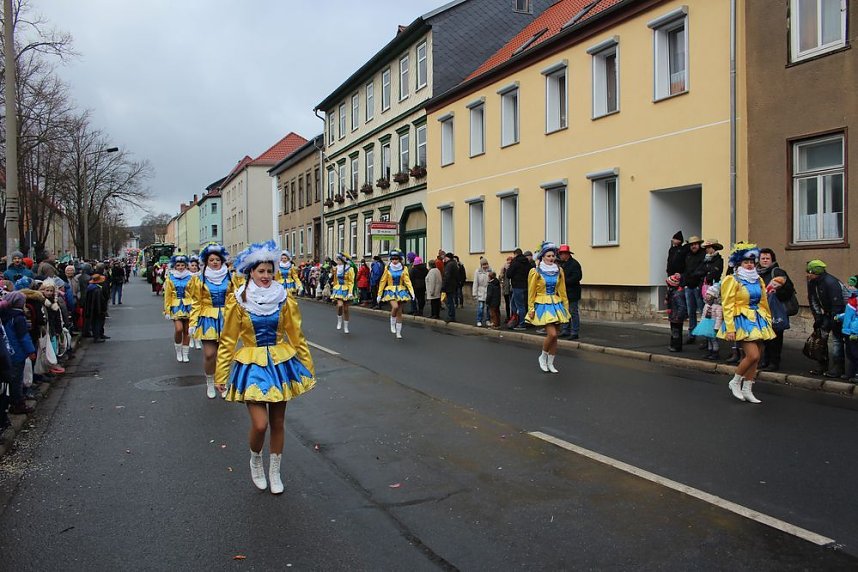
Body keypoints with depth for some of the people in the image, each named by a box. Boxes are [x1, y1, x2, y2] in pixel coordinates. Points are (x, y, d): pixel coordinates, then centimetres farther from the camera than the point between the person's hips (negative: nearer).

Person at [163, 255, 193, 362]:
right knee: (178, 329, -14)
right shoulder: (170, 278, 3)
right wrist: (167, 310, -1)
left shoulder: (190, 278, 2)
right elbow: (167, 295, 2)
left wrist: (195, 308, -3)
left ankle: (185, 354, 19)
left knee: (186, 331, 6)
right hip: (176, 307, -1)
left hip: (188, 306, 1)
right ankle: (178, 351, 9)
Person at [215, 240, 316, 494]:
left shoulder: (283, 299, -3)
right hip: (252, 366, -2)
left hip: (281, 363, 2)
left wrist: (308, 365, 8)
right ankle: (255, 461, 21)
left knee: (277, 423, 11)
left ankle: (274, 473, 30)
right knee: (260, 424, -12)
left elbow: (297, 336, 4)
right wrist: (220, 375, 2)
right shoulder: (237, 302, -7)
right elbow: (228, 341, -1)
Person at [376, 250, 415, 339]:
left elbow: (407, 281, -4)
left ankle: (398, 333, 13)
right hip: (391, 291, -2)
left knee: (399, 312, 4)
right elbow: (383, 281, 4)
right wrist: (379, 294, 4)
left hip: (401, 291, 2)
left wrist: (412, 292, -17)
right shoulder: (387, 268, -1)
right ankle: (392, 324, -3)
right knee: (395, 306, -27)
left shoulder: (404, 268, 0)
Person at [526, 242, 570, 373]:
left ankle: (550, 363, 17)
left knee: (555, 336, 5)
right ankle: (543, 357, 9)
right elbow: (531, 292, -3)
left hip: (556, 305, 5)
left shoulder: (559, 271, 7)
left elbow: (562, 291, 12)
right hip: (543, 305, -4)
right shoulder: (535, 272, -5)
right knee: (552, 333, -16)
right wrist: (531, 309, -6)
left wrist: (566, 307, 12)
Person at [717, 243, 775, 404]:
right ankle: (735, 382, 5)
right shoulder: (733, 281, -8)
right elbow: (727, 306, -12)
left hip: (757, 320, 7)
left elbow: (763, 303, 19)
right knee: (753, 355, -16)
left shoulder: (758, 280, 13)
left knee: (755, 356, 6)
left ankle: (747, 390, 16)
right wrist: (730, 329, -17)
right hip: (742, 321, -7)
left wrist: (768, 321, 15)